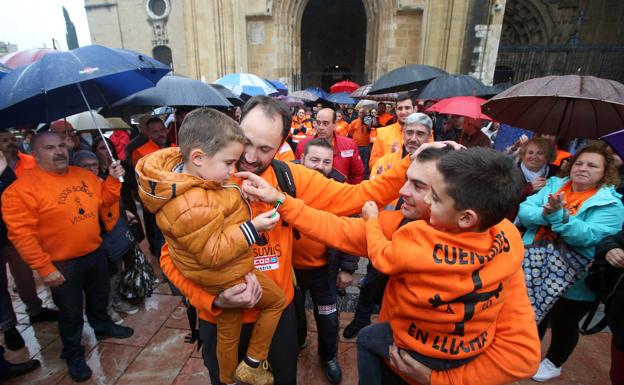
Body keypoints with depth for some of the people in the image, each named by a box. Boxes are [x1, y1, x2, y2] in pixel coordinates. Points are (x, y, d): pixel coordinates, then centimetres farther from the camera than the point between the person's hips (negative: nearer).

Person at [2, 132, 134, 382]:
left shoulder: (83, 175, 2)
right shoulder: (23, 188, -18)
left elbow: (103, 200, 13)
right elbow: (22, 233, -20)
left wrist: (113, 179, -5)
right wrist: (43, 267, -21)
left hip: (95, 253, 6)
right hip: (62, 264, -5)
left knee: (99, 297, 25)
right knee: (71, 312, 13)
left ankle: (103, 327, 51)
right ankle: (73, 354, 35)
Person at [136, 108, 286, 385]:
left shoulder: (180, 167, -8)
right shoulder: (193, 207, -36)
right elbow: (213, 254, -27)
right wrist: (252, 228, -25)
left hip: (221, 276, 9)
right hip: (228, 275, -9)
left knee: (228, 332, 27)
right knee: (277, 301, 15)